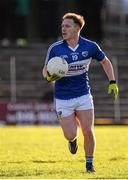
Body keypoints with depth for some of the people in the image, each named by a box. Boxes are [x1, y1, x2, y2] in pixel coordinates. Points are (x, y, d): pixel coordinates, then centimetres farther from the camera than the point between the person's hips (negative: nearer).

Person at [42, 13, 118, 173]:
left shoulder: (90, 46, -7)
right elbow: (45, 70, -1)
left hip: (84, 96, 1)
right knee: (70, 135, -5)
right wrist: (48, 76, -25)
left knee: (88, 132, -8)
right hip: (63, 98, -1)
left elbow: (105, 61, 11)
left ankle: (89, 164, 14)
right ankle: (73, 139, 34)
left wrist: (112, 82, 3)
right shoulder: (55, 49, -11)